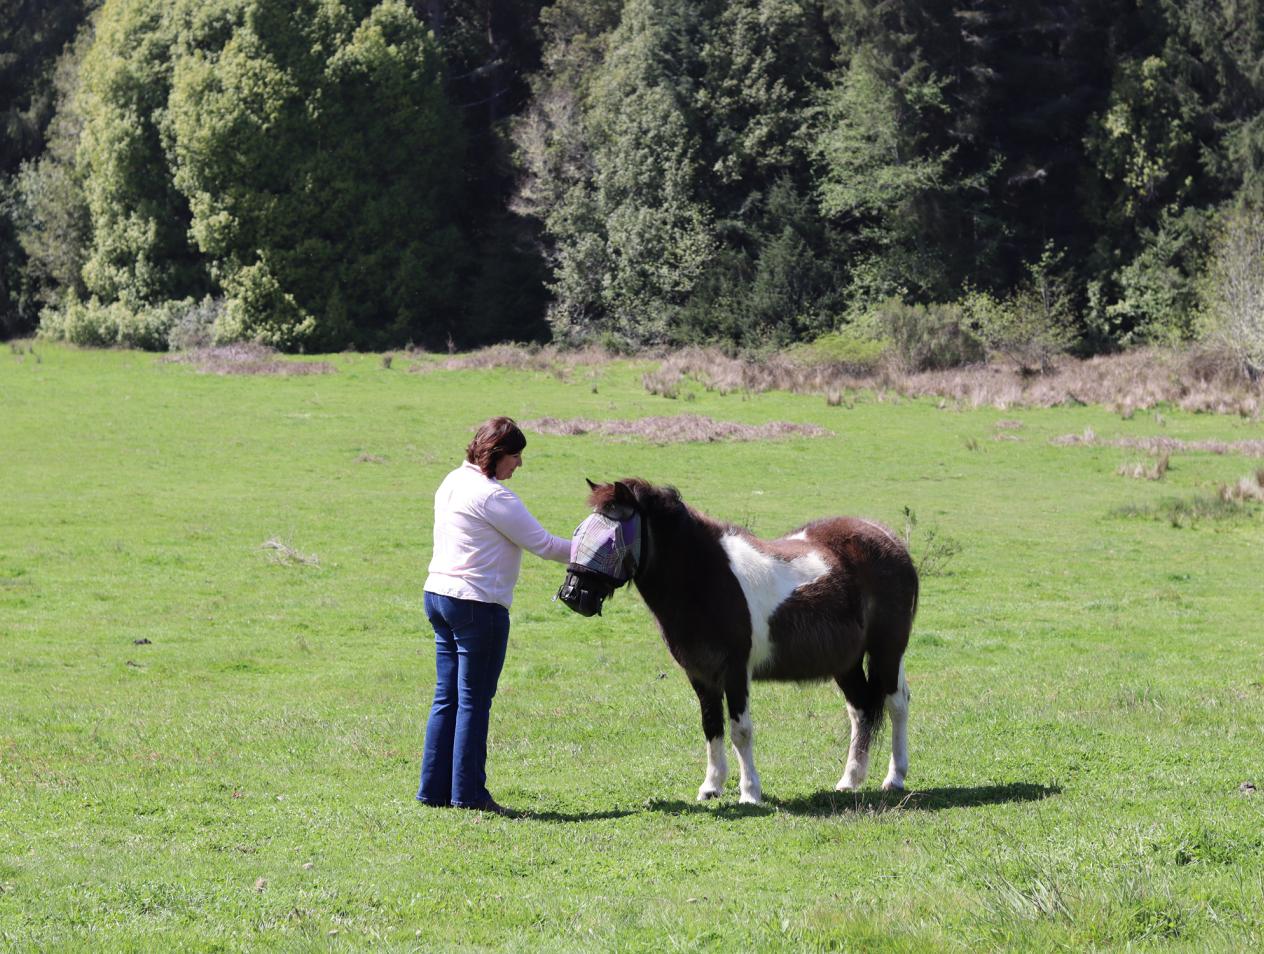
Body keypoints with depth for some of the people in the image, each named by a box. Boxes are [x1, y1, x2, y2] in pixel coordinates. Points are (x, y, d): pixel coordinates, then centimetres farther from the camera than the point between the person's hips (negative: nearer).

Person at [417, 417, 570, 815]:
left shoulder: (453, 482, 12)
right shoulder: (492, 496, -17)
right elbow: (541, 543, -15)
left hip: (439, 595, 9)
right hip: (477, 605, -9)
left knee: (447, 698, 13)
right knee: (474, 701, -1)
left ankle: (434, 789, 15)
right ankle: (468, 793, 3)